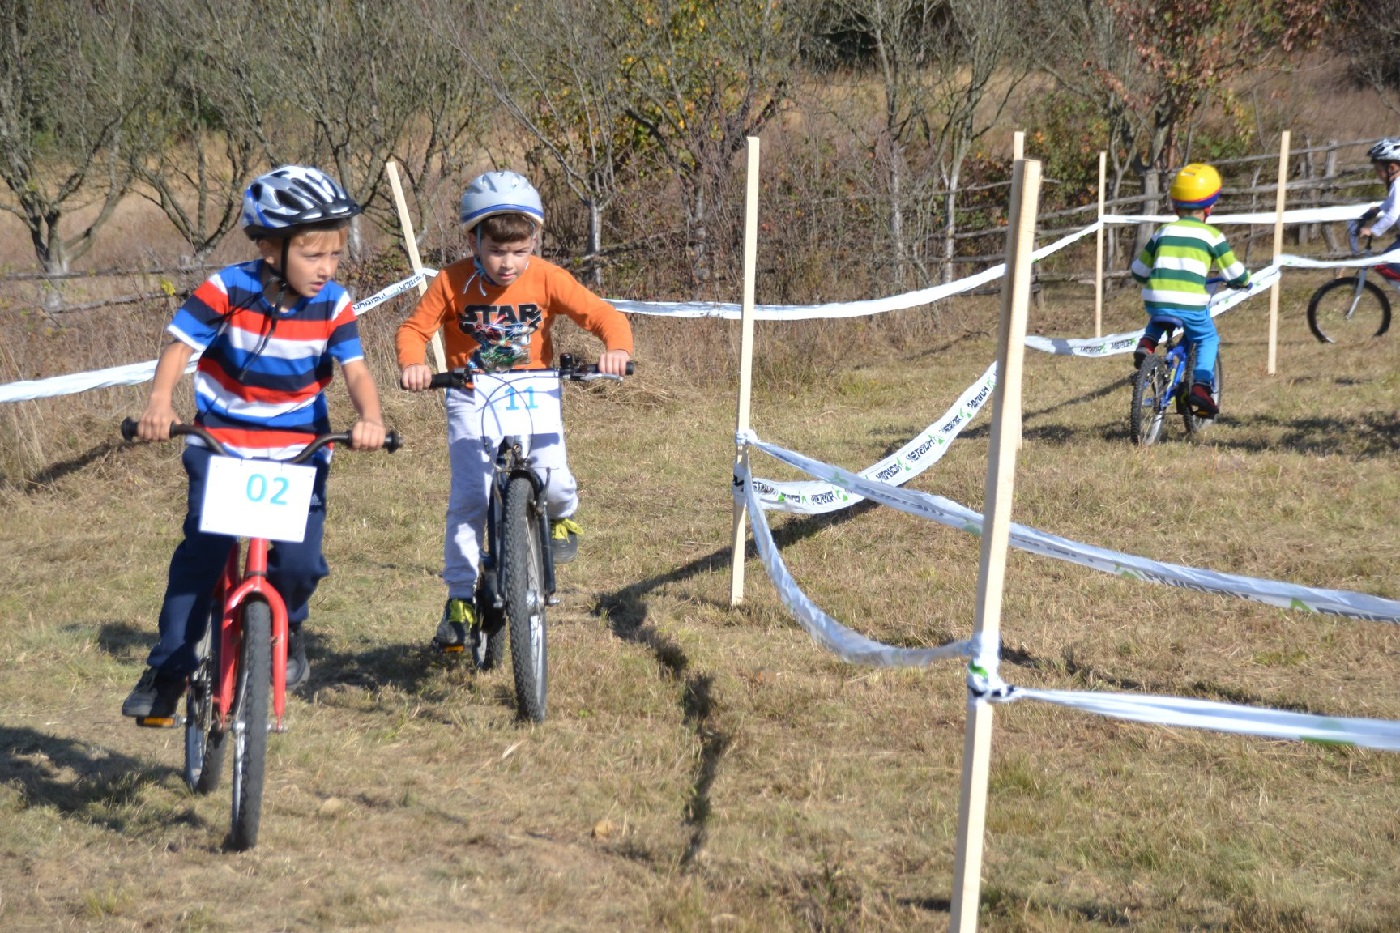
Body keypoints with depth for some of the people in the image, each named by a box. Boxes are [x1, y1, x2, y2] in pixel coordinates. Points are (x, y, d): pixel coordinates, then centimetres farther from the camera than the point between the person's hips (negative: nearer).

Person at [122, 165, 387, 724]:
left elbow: (356, 370, -13)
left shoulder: (332, 305, -7)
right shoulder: (226, 290, -14)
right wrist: (159, 402, -36)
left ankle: (288, 627, 22)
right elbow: (179, 346, -17)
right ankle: (168, 669, 2)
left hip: (298, 449, 1)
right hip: (222, 444, -1)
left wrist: (369, 419, -34)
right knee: (201, 551, -12)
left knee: (300, 561, -13)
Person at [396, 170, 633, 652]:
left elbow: (603, 315, -15)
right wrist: (412, 364, -33)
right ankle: (460, 598, 2)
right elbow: (414, 329, -10)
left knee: (553, 481, -17)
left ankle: (561, 514, 23)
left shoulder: (547, 279, -14)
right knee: (468, 497, -12)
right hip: (472, 398, -1)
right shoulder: (452, 283, -15)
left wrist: (617, 349, -37)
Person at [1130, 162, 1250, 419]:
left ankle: (1146, 345, 9)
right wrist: (1242, 281, 32)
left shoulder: (1163, 232, 16)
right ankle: (1201, 387, 3)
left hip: (1157, 300, 3)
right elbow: (1234, 273, 9)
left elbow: (1139, 271, 21)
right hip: (1191, 304, -3)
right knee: (1208, 340, 21)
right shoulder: (1211, 235, 8)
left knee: (1157, 322, 37)